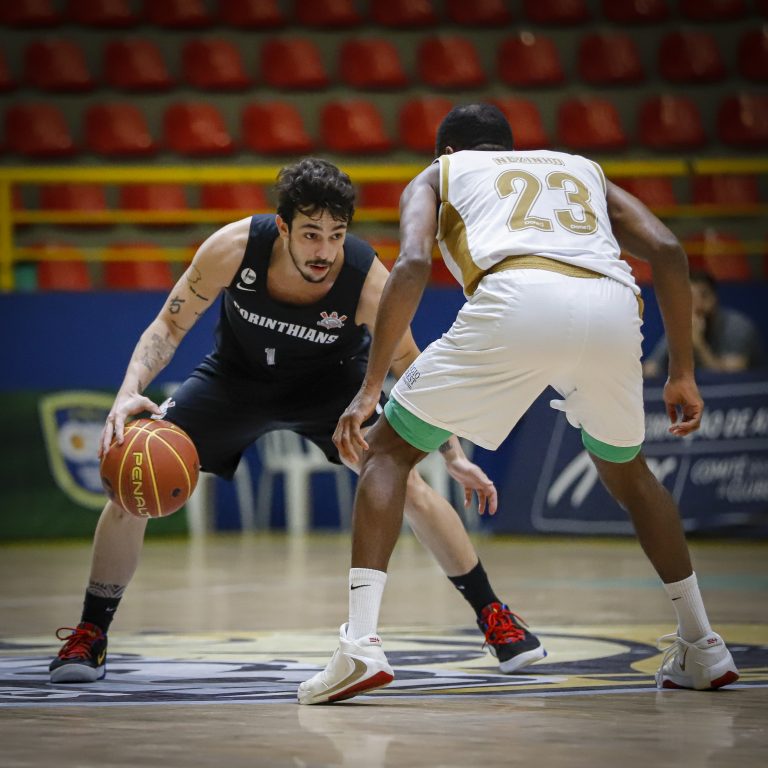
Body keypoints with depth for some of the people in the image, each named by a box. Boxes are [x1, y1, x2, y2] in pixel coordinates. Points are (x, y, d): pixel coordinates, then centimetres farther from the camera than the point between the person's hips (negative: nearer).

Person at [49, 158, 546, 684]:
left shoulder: (368, 279, -32)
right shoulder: (235, 248, -32)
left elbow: (408, 366, -14)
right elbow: (170, 326, -18)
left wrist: (453, 455, -11)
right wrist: (130, 393, -35)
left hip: (332, 383, -1)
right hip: (237, 377, 1)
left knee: (408, 485, -18)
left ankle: (494, 616, 1)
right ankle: (90, 636, 7)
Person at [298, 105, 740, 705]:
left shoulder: (438, 175, 30)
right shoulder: (583, 169, 39)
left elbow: (413, 263, 8)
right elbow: (667, 251, 22)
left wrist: (370, 388, 6)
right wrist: (683, 375, 26)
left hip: (518, 300, -4)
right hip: (612, 306, 4)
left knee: (388, 450, 13)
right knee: (627, 472, 32)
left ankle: (360, 647, -4)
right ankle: (702, 649, 33)